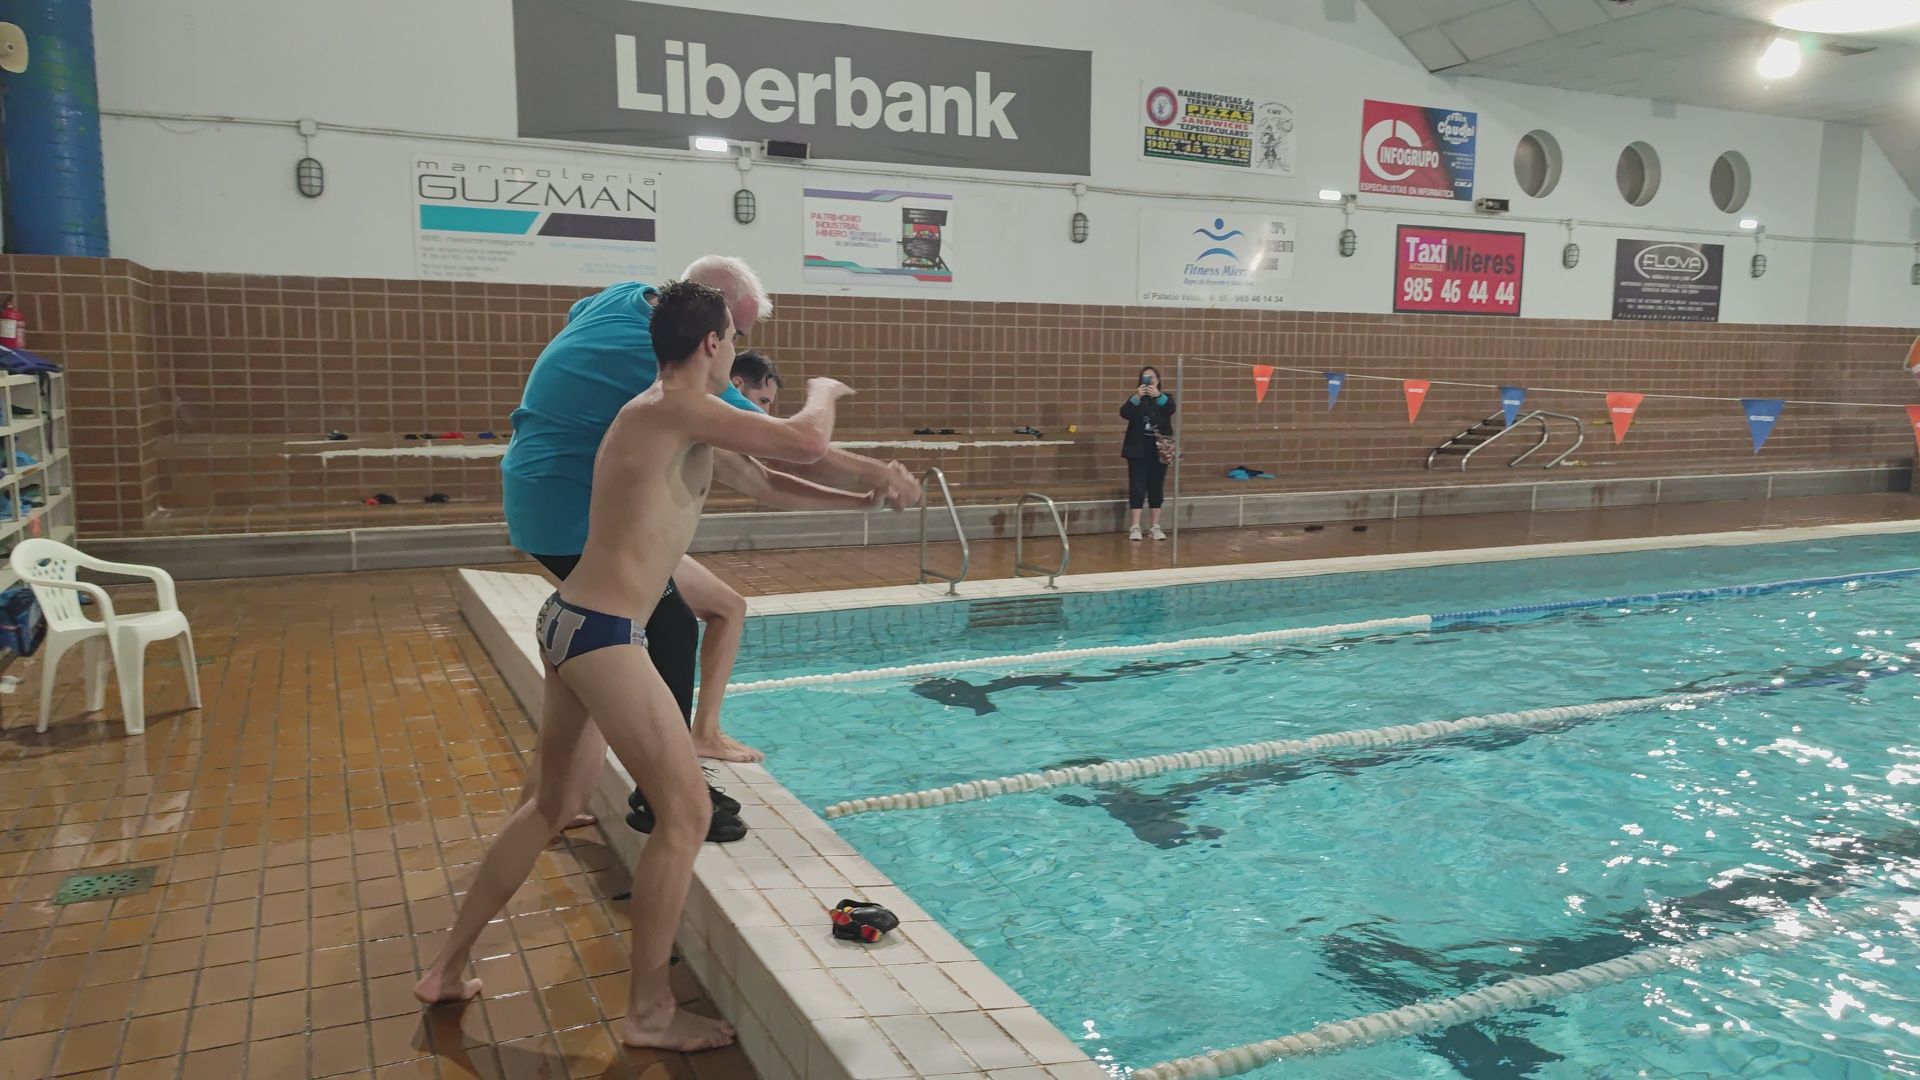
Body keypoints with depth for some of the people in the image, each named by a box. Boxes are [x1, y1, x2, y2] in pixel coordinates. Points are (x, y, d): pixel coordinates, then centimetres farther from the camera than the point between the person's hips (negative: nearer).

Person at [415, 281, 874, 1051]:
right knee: (686, 811, -3)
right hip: (601, 634, -11)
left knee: (554, 804, 21)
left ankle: (448, 970, 34)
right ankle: (648, 1013, 9)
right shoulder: (674, 409, -15)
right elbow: (807, 444, -18)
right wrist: (822, 392, 3)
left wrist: (859, 501, 27)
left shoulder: (685, 429, 16)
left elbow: (766, 484, 26)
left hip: (577, 625, 11)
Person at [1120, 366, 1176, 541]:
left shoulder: (1165, 397, 7)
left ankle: (1156, 527, 12)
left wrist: (1158, 395, -33)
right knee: (1137, 487, -5)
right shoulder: (1136, 398, 5)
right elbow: (1124, 413, -14)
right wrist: (1137, 397, -30)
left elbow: (1171, 409, -17)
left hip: (1159, 449, 1)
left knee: (1157, 488, 5)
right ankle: (1134, 527, -3)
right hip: (1138, 449, -1)